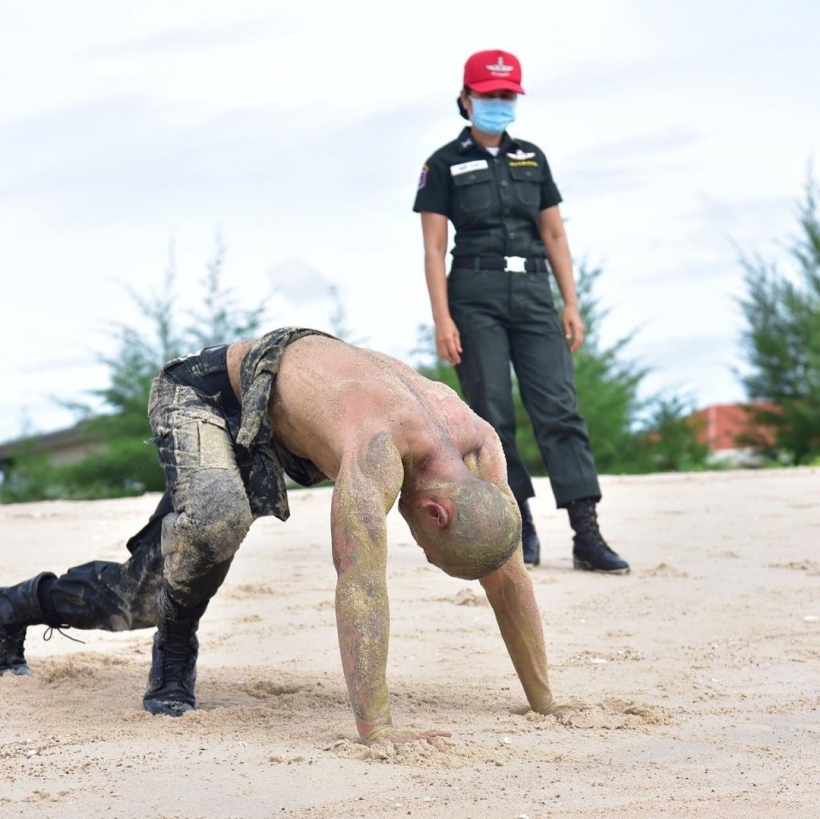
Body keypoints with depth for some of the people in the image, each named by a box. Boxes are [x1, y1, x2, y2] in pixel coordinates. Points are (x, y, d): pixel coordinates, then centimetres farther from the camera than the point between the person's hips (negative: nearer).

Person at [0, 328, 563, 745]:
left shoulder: (480, 444, -21)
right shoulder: (378, 449, -44)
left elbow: (509, 579, -11)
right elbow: (361, 587, -50)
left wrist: (546, 705, -8)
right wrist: (376, 728, -52)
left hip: (267, 425, 7)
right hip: (206, 391, -7)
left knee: (142, 597, 10)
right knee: (217, 514, -41)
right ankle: (176, 652, -13)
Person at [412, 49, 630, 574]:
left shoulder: (532, 159, 16)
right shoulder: (445, 165, 4)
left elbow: (554, 234, 16)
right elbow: (434, 248, -1)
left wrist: (570, 304, 7)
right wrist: (442, 319, -10)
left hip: (533, 293, 3)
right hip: (475, 296, -3)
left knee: (559, 407, -8)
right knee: (493, 414, -4)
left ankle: (587, 535, -13)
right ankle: (520, 527, 5)